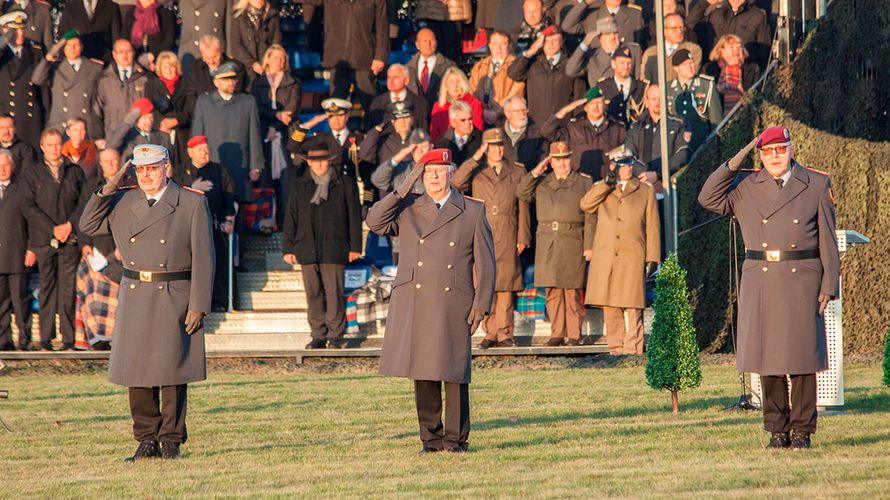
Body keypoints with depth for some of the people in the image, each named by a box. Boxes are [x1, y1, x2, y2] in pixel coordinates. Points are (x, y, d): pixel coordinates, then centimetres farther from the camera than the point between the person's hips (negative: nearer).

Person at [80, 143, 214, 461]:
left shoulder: (193, 204, -1)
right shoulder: (122, 203, 11)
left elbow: (203, 259, -3)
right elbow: (88, 226, 9)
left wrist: (199, 306, -9)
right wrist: (107, 190, -1)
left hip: (175, 299, -4)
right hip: (134, 300, 4)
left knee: (172, 371, -1)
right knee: (136, 370, 3)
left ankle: (171, 440, 8)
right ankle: (147, 440, 11)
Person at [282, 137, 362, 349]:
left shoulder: (344, 185, 5)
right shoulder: (299, 187, 12)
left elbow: (354, 217, 8)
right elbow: (290, 220, 13)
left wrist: (354, 246, 4)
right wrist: (288, 248, 7)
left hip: (334, 249, -3)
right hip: (307, 250, 3)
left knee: (334, 293, -5)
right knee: (313, 294, 5)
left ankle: (336, 335, 2)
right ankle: (318, 335, 11)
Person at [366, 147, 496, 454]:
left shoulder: (473, 212, 9)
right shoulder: (407, 209, 13)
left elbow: (485, 263, 8)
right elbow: (375, 222, -4)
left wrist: (481, 305, -1)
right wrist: (404, 188, -6)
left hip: (454, 305, -2)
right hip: (413, 306, 2)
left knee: (454, 373, -2)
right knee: (423, 373, 3)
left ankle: (456, 438, 6)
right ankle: (431, 437, 11)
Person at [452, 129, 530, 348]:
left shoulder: (517, 172, 13)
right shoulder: (476, 172, 13)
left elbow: (523, 207, 10)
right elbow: (455, 183, -7)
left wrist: (523, 237, 3)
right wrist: (475, 159, -9)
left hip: (507, 240, -1)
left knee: (506, 287, -4)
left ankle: (505, 334, 0)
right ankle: (490, 333, 3)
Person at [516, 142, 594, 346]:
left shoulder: (584, 182, 7)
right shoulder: (541, 182, 17)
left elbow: (590, 217, 1)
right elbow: (522, 194, 3)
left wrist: (589, 246, -6)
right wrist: (535, 172, -3)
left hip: (572, 243, -3)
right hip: (546, 243, 3)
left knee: (572, 289, -3)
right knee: (552, 290, 2)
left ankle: (574, 334, 1)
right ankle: (557, 334, 6)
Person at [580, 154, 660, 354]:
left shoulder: (645, 190, 13)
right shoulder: (601, 190, 17)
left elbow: (652, 227, 10)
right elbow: (586, 205, -4)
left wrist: (652, 258, 3)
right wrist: (608, 182, -7)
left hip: (632, 258, -2)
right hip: (605, 258, 2)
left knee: (633, 308, -8)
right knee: (610, 308, 1)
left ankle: (632, 350, -7)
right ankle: (615, 349, 6)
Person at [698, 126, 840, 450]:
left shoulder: (817, 186, 5)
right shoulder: (746, 187, 9)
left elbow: (827, 239, 3)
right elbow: (709, 198, -1)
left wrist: (829, 285, -4)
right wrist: (733, 164, -5)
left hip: (802, 283, -2)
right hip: (760, 285, 2)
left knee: (802, 358, -1)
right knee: (768, 359, 3)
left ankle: (802, 431, 6)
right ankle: (777, 431, 11)